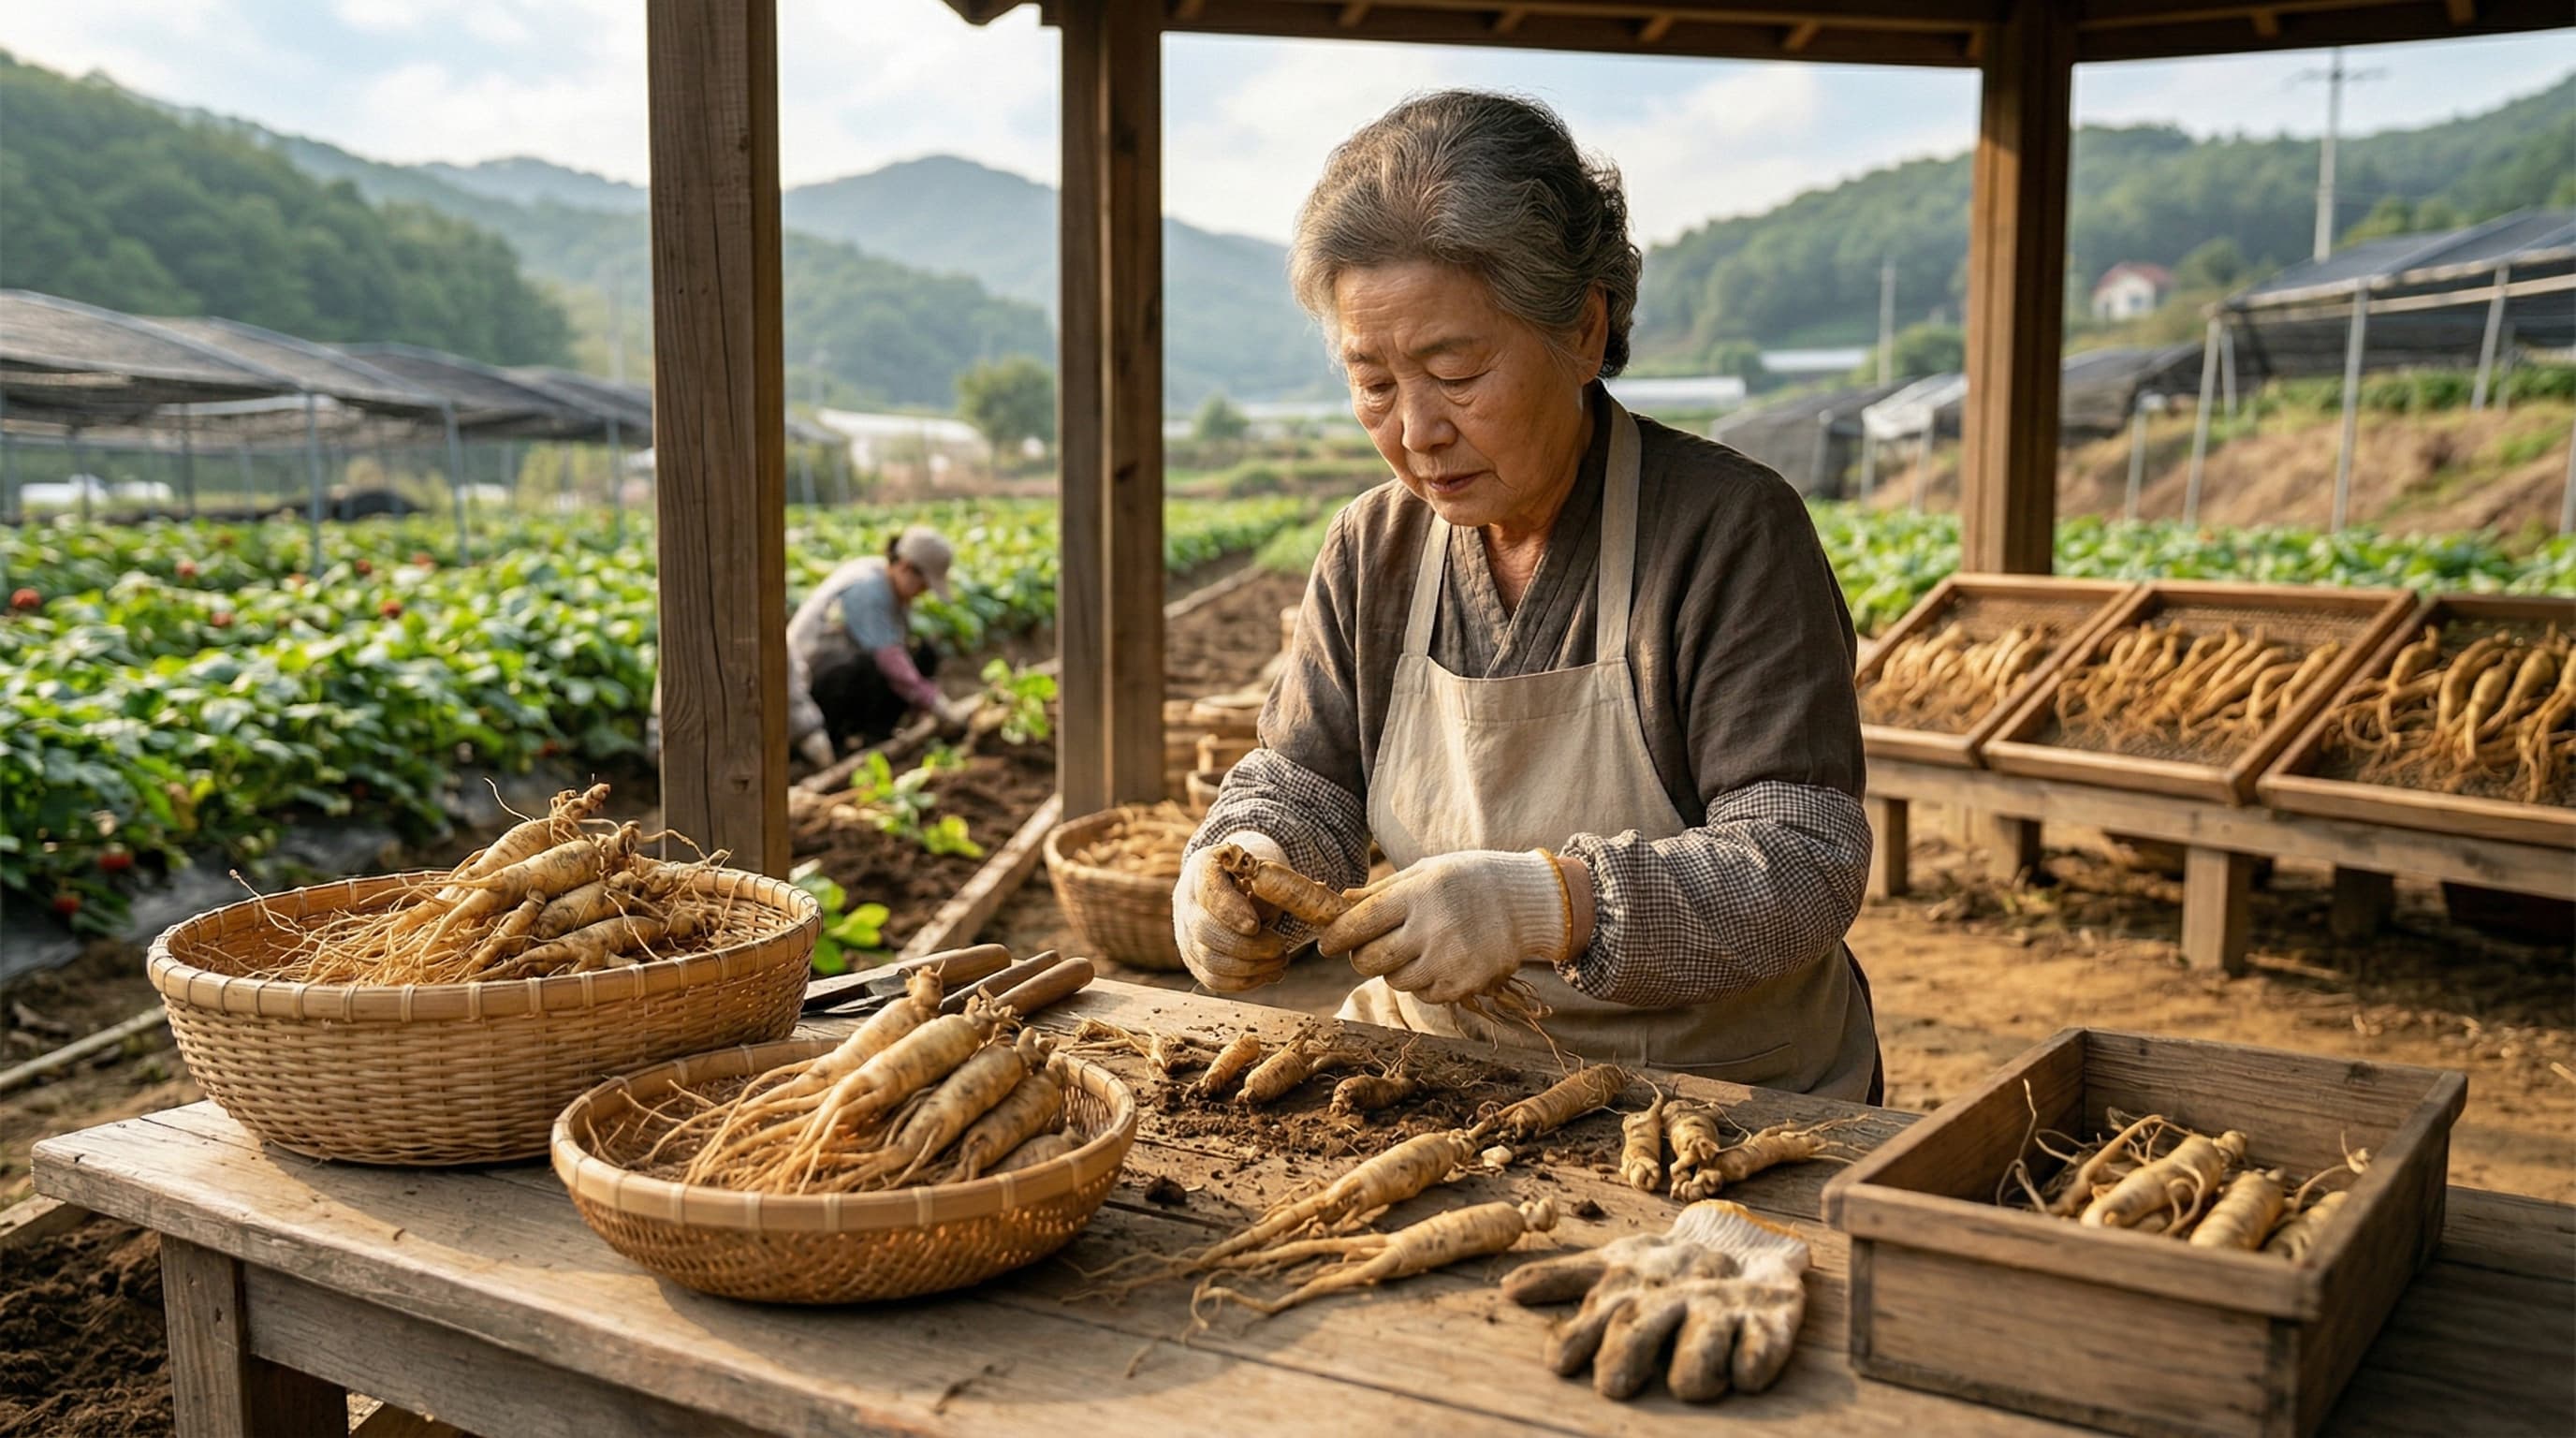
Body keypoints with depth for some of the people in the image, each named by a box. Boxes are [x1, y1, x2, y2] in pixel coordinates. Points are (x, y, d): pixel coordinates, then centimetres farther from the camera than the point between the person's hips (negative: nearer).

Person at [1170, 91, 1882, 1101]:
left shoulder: (1733, 533, -14)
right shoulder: (1372, 551, 4)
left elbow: (1805, 870, -19)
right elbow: (1300, 783, 7)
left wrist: (1548, 902, -35)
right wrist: (1241, 868, -18)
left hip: (1721, 1097, -5)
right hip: (1440, 1077, 5)